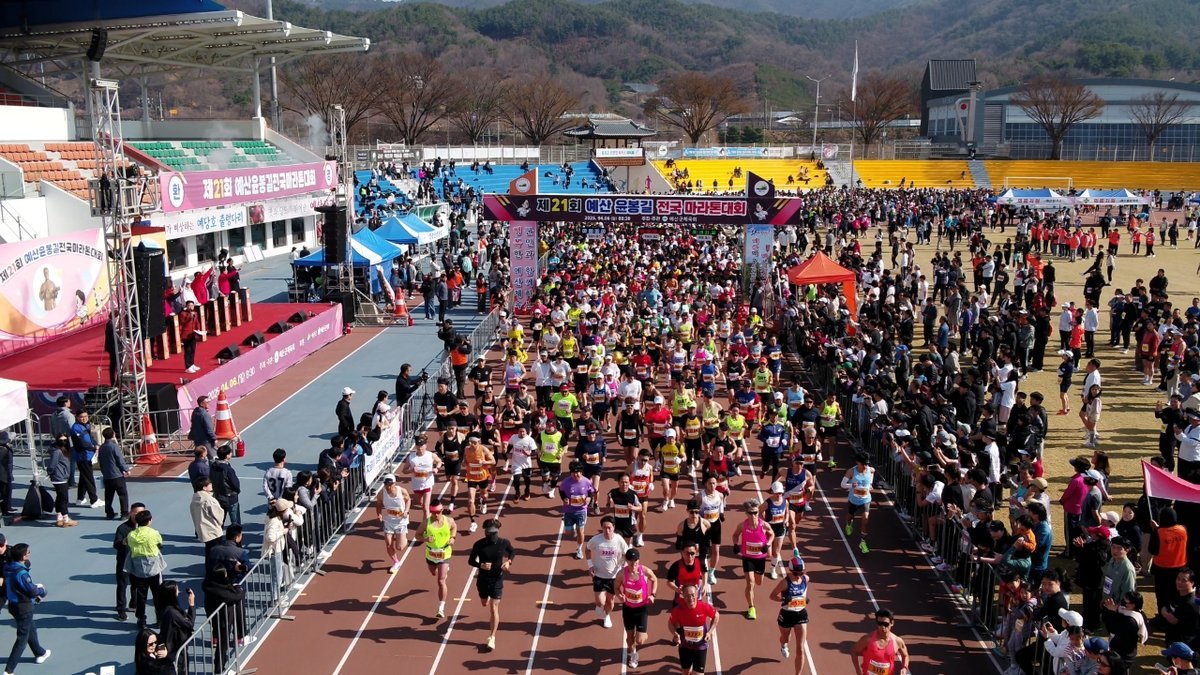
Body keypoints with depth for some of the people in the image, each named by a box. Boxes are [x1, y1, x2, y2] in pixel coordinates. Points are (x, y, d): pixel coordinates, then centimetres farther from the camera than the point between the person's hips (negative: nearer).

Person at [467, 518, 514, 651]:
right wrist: (481, 565, -24)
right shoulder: (479, 544, -13)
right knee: (485, 603, 23)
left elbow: (513, 552, 8)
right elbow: (470, 561, -4)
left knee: (494, 609, -7)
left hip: (497, 579, -2)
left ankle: (492, 637, 1)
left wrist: (508, 561, -12)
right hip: (483, 579, 2)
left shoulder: (504, 542, -12)